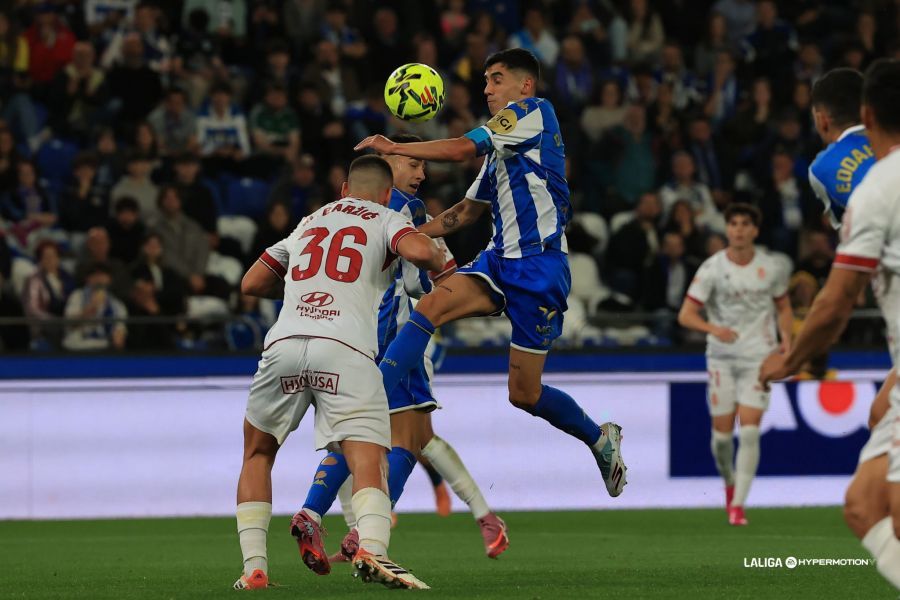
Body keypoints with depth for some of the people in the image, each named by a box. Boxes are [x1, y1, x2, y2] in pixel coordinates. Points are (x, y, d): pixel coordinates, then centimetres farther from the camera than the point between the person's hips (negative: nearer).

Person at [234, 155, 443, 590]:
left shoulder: (308, 223, 30)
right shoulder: (385, 220, 17)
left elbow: (251, 284, 34)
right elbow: (418, 250, -5)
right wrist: (441, 265, 17)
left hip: (284, 343, 4)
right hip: (346, 350, -3)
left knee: (257, 455, 23)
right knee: (369, 463, -11)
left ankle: (254, 567, 12)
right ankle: (371, 549, -40)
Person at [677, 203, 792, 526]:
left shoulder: (773, 266, 1)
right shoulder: (712, 268, -5)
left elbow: (783, 307, 17)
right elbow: (685, 314, -8)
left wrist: (786, 338, 0)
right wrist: (713, 328, -26)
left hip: (759, 357, 0)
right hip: (722, 357, 0)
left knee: (749, 431, -12)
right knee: (722, 432, 1)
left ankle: (738, 504, -9)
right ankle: (729, 481, 32)